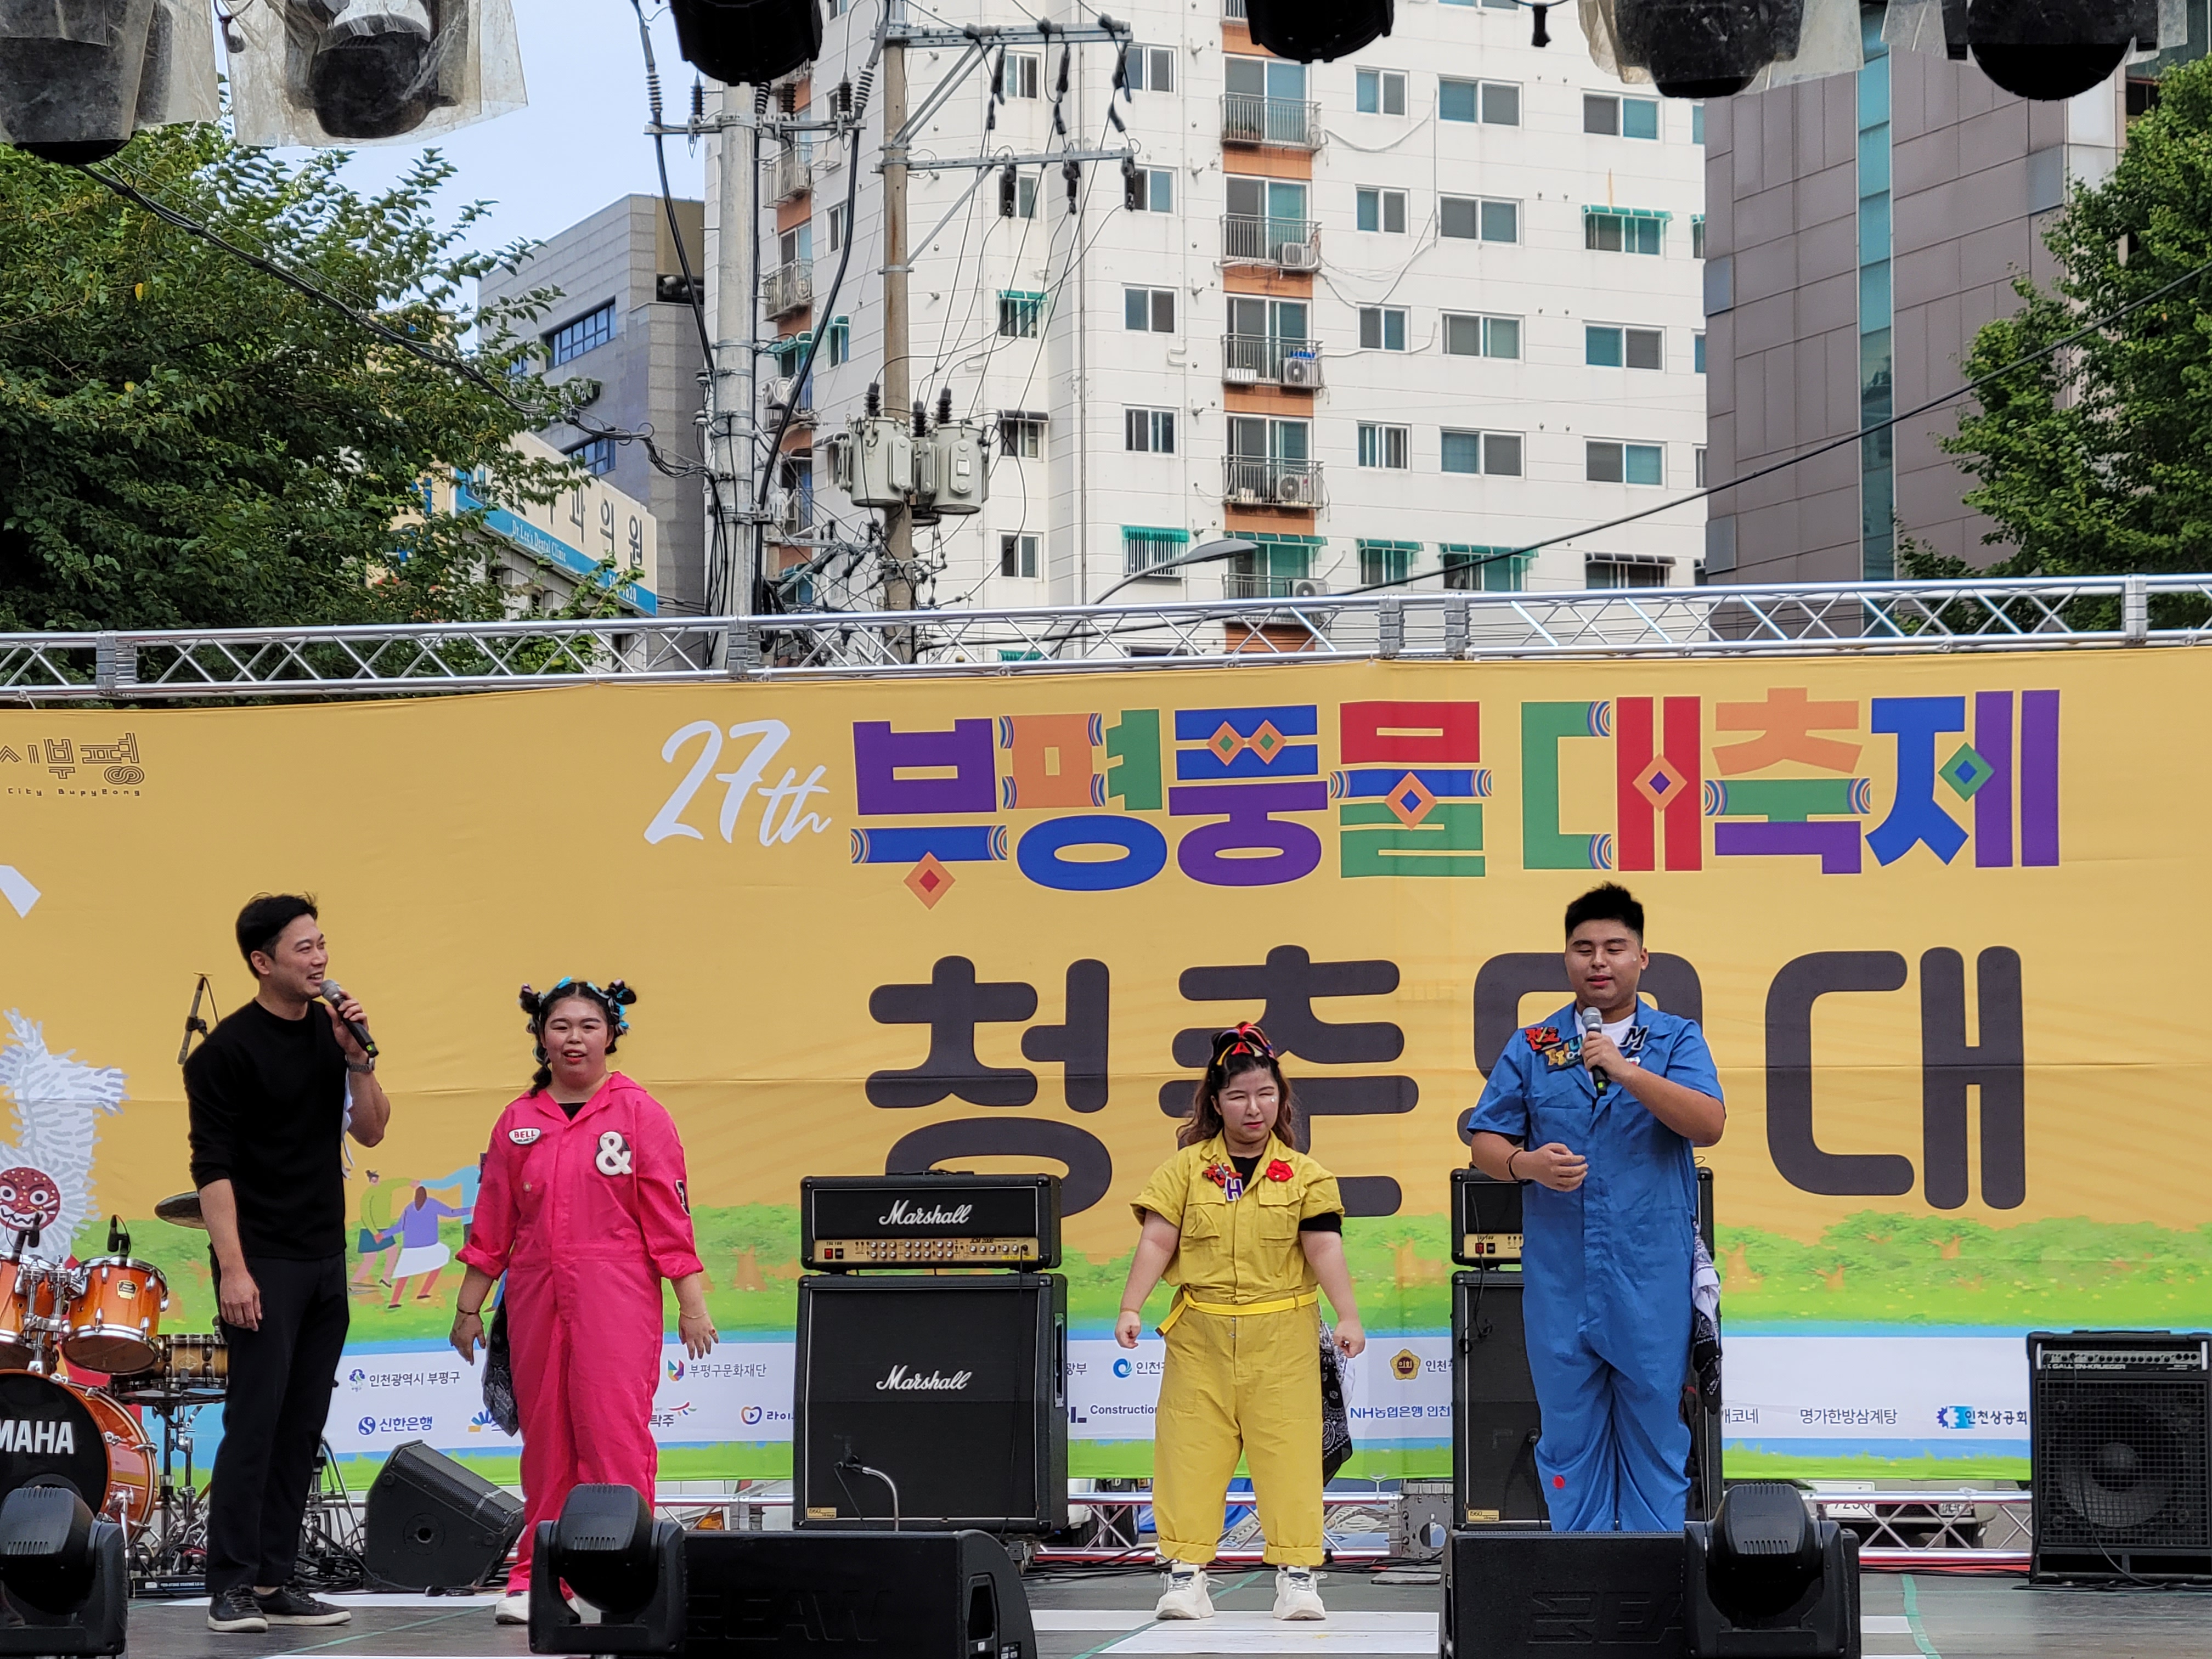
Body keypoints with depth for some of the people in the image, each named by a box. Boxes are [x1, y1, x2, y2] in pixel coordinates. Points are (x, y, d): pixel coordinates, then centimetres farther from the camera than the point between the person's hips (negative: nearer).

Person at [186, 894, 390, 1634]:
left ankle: (275, 1582, 11)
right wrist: (233, 1268, -19)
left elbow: (371, 1130, 9)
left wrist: (357, 1058, -7)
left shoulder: (328, 1031, 10)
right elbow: (212, 1166, -13)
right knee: (255, 1420, -9)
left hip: (326, 1261, 7)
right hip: (263, 1264, -7)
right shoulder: (228, 1050, -10)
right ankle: (231, 1586, -5)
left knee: (302, 1427, 7)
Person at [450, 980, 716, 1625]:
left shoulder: (638, 1113, 1)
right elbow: (491, 1223, 14)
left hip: (616, 1298, -3)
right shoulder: (518, 1122, 11)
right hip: (536, 1297, 3)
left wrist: (692, 1303, -6)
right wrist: (468, 1307, 13)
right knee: (545, 1437, 6)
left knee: (615, 1430, -10)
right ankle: (537, 1577, 13)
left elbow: (669, 1213, -2)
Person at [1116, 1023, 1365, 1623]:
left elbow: (1324, 1248, -2)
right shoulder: (1185, 1169, 4)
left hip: (1282, 1336, 0)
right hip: (1201, 1333, 1)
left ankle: (1296, 1574, 4)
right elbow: (1157, 1242, 1)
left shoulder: (1304, 1175, 4)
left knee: (1288, 1448, -1)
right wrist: (1130, 1307, -8)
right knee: (1191, 1446, -1)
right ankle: (1186, 1573, 3)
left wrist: (1348, 1316, -11)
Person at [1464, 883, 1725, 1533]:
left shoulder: (1676, 1039, 6)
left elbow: (1708, 1125, -9)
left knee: (1655, 1432, 2)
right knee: (1568, 1435, 6)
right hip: (1559, 1277, 1)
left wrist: (1628, 1071, -19)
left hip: (1653, 1278, -1)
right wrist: (1526, 1163, -12)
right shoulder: (1531, 1048, 10)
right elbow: (1485, 1141, 10)